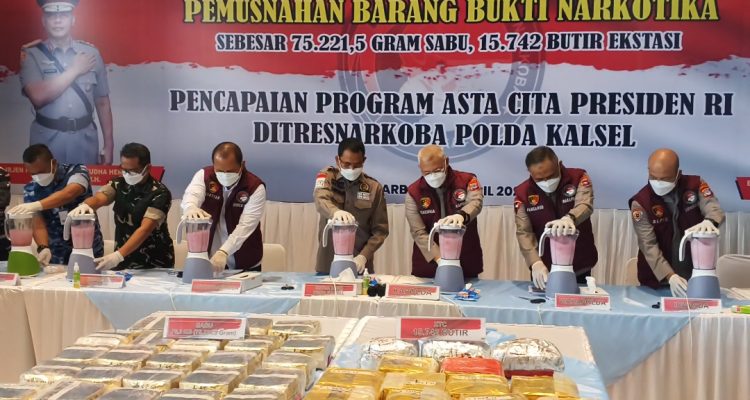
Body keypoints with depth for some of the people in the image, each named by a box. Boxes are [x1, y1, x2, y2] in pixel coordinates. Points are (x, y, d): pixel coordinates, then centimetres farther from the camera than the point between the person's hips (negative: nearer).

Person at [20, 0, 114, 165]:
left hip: (85, 139, 2)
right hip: (48, 140, -2)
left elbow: (102, 102, 7)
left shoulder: (91, 53, 4)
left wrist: (108, 145, 4)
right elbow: (38, 96, -19)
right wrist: (75, 70, -12)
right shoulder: (31, 53, -3)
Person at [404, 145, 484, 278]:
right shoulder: (413, 192, -3)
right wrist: (439, 258, -22)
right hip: (428, 266, 1)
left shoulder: (467, 181, -3)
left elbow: (475, 202, -24)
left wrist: (461, 215, -46)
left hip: (466, 264, 0)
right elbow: (419, 232, -9)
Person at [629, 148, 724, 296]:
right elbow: (648, 246, -18)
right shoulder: (641, 203, -14)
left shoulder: (695, 185, -5)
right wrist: (670, 276, -31)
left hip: (696, 273, 2)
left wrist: (709, 221, -44)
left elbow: (714, 208, -18)